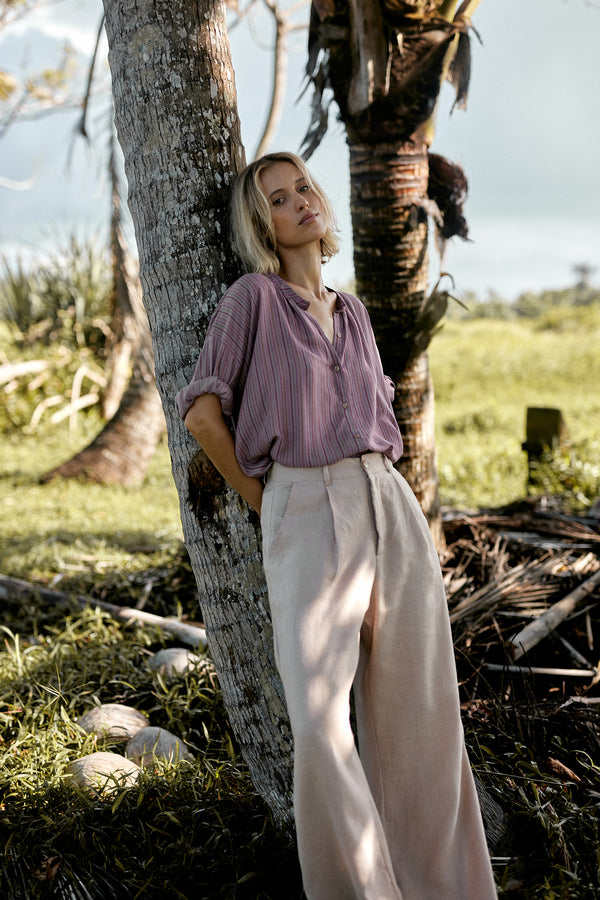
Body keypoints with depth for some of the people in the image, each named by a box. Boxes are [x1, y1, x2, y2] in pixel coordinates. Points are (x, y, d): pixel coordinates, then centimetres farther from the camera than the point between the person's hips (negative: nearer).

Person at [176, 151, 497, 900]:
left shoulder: (352, 312, 19)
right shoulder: (254, 295, 4)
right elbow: (202, 411, 0)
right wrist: (263, 500, 4)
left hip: (391, 508, 5)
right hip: (306, 515, -5)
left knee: (419, 718, 3)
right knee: (320, 727, -15)